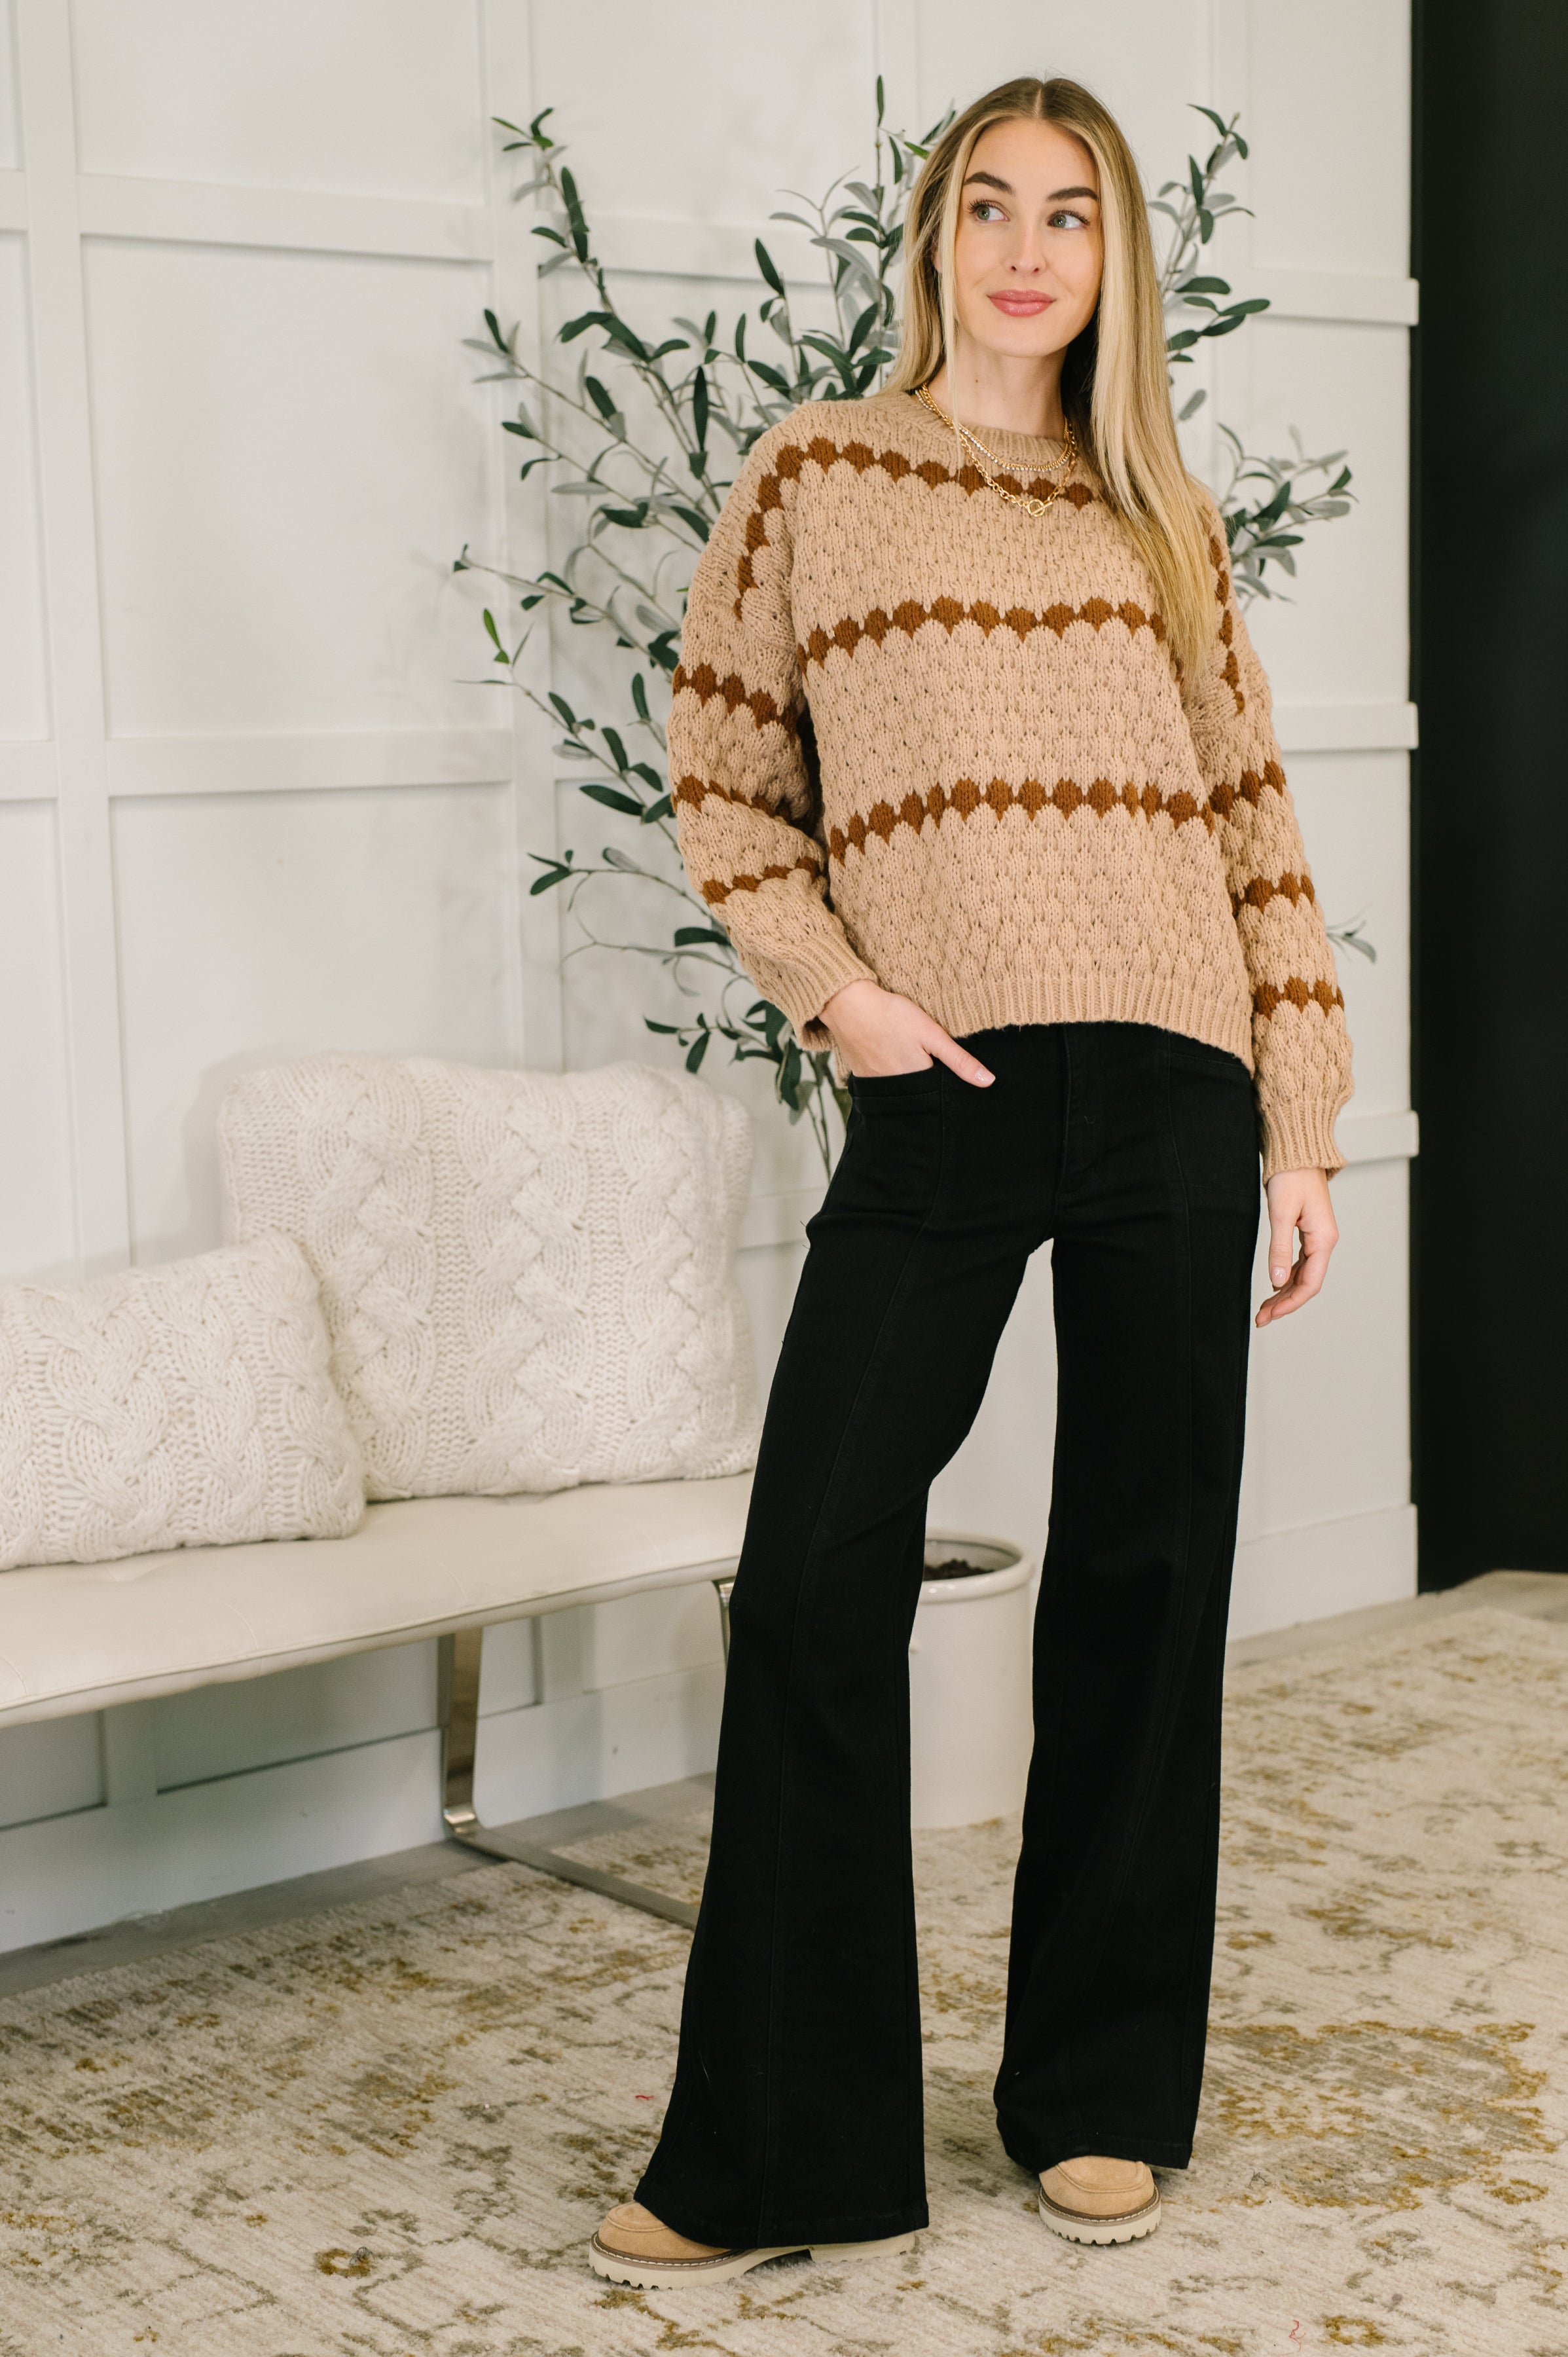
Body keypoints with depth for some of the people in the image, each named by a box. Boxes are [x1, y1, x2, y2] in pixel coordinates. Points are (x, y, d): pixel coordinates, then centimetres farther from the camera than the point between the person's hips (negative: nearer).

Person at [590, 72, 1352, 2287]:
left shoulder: (1163, 521, 12)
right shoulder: (814, 476, 7)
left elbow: (1257, 827, 10)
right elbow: (721, 778, 7)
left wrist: (1301, 1132, 5)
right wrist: (836, 986, -8)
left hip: (1172, 1100, 2)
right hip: (943, 1101, -2)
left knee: (1142, 1581, 7)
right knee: (815, 1581, -6)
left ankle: (1100, 2096, 22)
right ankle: (778, 2151, 6)